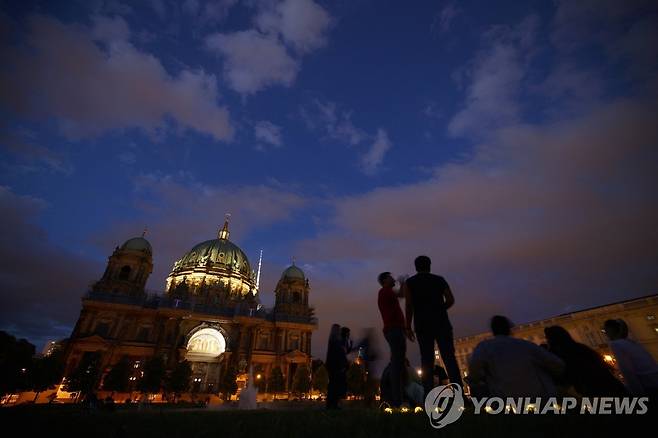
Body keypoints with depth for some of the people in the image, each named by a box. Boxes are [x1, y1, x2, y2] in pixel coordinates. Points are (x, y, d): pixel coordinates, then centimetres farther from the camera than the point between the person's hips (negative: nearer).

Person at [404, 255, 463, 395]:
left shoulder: (409, 282, 5)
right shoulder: (440, 279, 10)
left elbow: (409, 306, -4)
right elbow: (451, 300, 1)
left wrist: (408, 328, -2)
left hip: (423, 325, -1)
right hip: (441, 323, 1)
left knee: (427, 360, 2)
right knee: (449, 357, 2)